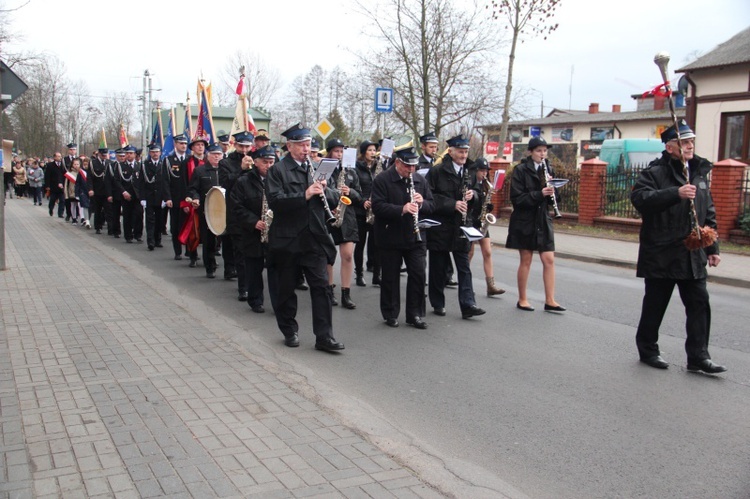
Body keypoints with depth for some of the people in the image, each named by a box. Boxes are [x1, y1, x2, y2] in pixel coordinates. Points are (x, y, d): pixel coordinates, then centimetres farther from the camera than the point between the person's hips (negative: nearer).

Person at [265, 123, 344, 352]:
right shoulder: (277, 170, -2)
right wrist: (305, 195, -25)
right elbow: (275, 201, -17)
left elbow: (334, 200, 12)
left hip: (315, 238, 3)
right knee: (286, 288, 9)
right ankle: (290, 331, 25)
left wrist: (324, 191, -9)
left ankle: (324, 336, 1)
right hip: (287, 239, -3)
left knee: (321, 286, -2)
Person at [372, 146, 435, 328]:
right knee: (390, 277, 7)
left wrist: (422, 203, -12)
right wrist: (402, 209, -29)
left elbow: (431, 205, 11)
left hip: (415, 237, 4)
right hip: (390, 237, -4)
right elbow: (377, 207, -19)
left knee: (418, 275, 3)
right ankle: (391, 314, 21)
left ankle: (415, 314, 15)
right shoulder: (382, 180, -8)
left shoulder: (419, 180, 8)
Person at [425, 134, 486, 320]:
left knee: (464, 267, 0)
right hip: (440, 226, -4)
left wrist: (472, 194, -3)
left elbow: (476, 195, 21)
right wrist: (452, 204, -19)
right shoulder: (437, 171, -7)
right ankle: (438, 304, 18)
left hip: (462, 227, 4)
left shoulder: (469, 172, 11)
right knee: (438, 267, 6)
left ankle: (468, 305, -2)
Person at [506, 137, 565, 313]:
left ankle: (550, 300, 4)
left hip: (543, 220, 5)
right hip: (525, 221, -4)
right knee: (526, 260, 3)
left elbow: (551, 197, 13)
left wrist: (551, 192, -10)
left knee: (549, 260, -1)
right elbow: (516, 198, -14)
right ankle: (522, 299, 15)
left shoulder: (548, 169, 9)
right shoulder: (520, 170, -7)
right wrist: (539, 194, -24)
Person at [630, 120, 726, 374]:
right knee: (655, 305, 6)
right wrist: (676, 193, -34)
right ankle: (647, 350, 21)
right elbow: (639, 197, -26)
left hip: (693, 255, 6)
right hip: (661, 255, -6)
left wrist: (713, 248, 16)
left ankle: (698, 356, 10)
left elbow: (709, 214, 18)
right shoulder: (655, 172, -8)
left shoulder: (700, 172, 13)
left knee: (699, 303, 4)